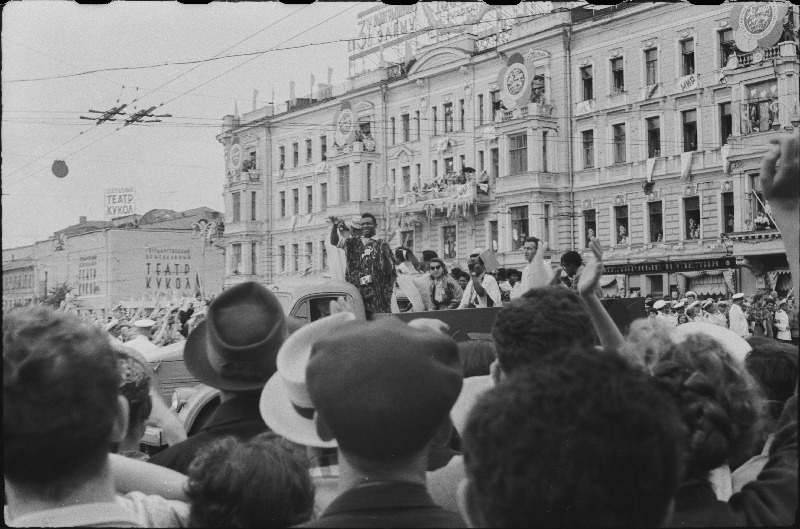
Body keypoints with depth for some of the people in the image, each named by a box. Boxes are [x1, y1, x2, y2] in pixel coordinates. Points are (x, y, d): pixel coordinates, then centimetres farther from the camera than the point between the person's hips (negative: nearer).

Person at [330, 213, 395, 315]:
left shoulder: (381, 245, 3)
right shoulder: (354, 242, 13)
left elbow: (388, 270, -5)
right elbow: (334, 241, 4)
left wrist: (384, 254, -24)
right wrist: (335, 226, -13)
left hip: (376, 293, -3)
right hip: (355, 290, 3)